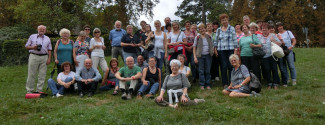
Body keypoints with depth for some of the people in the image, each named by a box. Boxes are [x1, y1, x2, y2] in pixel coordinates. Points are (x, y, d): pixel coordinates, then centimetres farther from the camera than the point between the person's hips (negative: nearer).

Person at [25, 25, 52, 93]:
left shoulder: (47, 38, 16)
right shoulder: (32, 36, 12)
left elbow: (49, 50, 13)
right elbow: (26, 46, 9)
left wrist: (49, 58, 2)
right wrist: (33, 47, -11)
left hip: (44, 57, 2)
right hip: (34, 56, -1)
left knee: (42, 75, 1)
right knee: (31, 74, -1)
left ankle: (39, 90, 9)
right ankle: (29, 90, 7)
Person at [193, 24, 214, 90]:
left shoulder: (209, 37, 9)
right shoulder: (197, 38, 2)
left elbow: (212, 46, 15)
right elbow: (194, 48, 1)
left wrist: (212, 52, -3)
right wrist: (195, 57, -7)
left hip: (208, 55, 2)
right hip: (200, 56, -2)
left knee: (208, 70, 4)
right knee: (201, 70, 2)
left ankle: (207, 84, 13)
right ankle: (202, 85, 10)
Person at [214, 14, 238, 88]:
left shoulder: (231, 28, 5)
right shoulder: (218, 30, 12)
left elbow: (235, 39, 2)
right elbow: (216, 40, 15)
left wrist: (235, 49, -5)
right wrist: (215, 48, 6)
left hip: (230, 49, -2)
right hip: (221, 50, 2)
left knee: (231, 65, -4)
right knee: (224, 66, -1)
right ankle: (225, 83, 6)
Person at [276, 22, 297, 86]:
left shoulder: (288, 32, 8)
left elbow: (294, 41, 5)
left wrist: (291, 46, -11)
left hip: (289, 51, -2)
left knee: (291, 65, -6)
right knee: (283, 66, 4)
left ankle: (294, 79, 2)